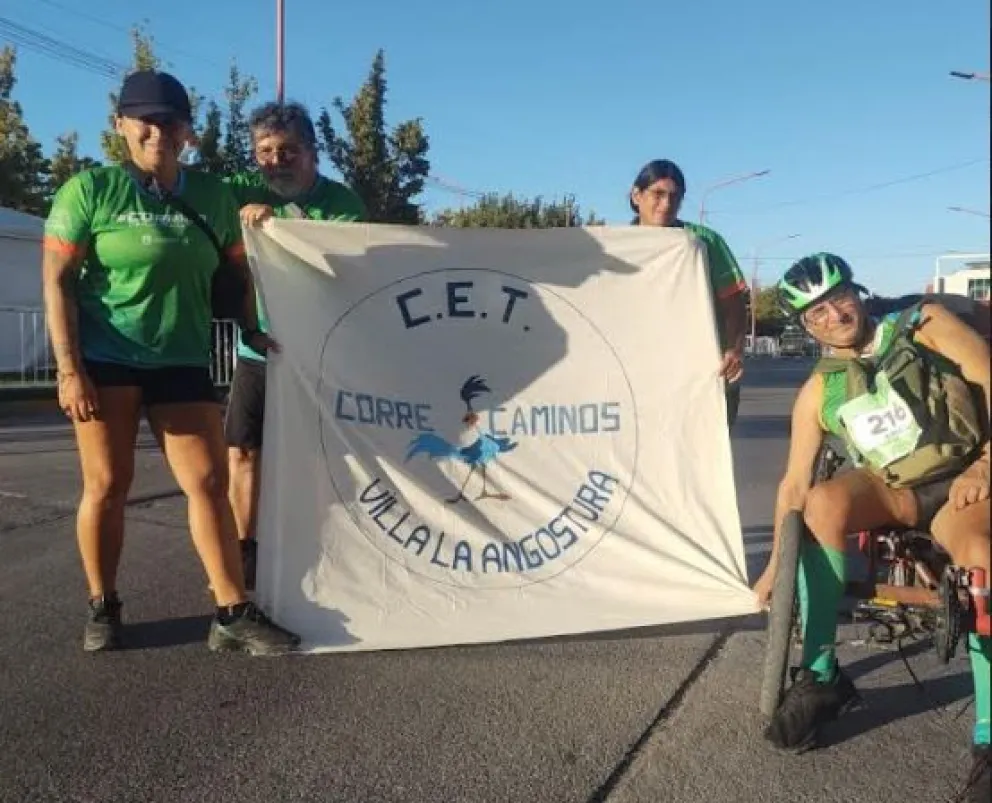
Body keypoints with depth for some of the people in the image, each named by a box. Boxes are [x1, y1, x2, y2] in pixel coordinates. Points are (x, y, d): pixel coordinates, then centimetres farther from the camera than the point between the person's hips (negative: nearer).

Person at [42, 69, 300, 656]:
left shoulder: (213, 196, 7)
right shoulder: (92, 189, -2)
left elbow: (238, 268, 19)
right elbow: (57, 280, -6)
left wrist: (252, 329, 9)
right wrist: (69, 368, -13)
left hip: (182, 362, 3)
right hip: (105, 359, -3)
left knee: (210, 481, -1)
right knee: (108, 485, 4)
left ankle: (234, 615, 5)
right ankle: (103, 610, 22)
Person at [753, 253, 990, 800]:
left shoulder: (923, 324, 1)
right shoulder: (818, 392, 5)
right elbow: (795, 482, 4)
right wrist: (776, 563, 4)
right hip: (895, 490, 2)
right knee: (825, 502, -30)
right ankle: (820, 677, -19)